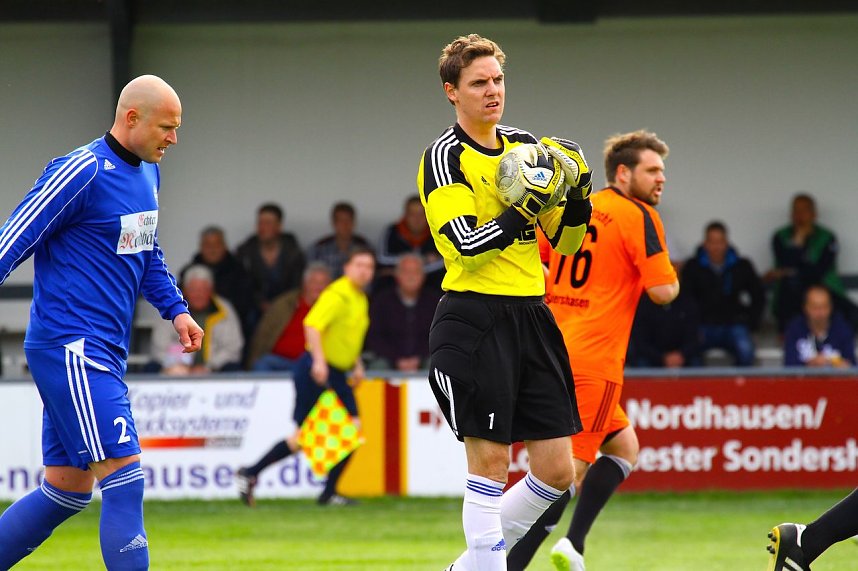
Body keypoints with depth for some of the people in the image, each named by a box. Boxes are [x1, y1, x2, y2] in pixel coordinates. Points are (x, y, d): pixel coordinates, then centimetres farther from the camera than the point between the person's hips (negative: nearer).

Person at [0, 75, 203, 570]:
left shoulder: (147, 174, 15)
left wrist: (176, 308, 18)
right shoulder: (83, 172, -14)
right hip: (70, 348, -10)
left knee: (68, 491, 10)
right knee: (125, 476, -14)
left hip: (105, 353, 10)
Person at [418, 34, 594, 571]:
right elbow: (466, 246, -17)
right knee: (490, 461, -6)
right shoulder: (445, 157, -6)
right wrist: (526, 210, -25)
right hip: (475, 320, -7)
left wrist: (577, 194, -3)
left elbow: (568, 240, 16)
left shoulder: (524, 146, 14)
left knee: (557, 470, 5)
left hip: (531, 316, 7)